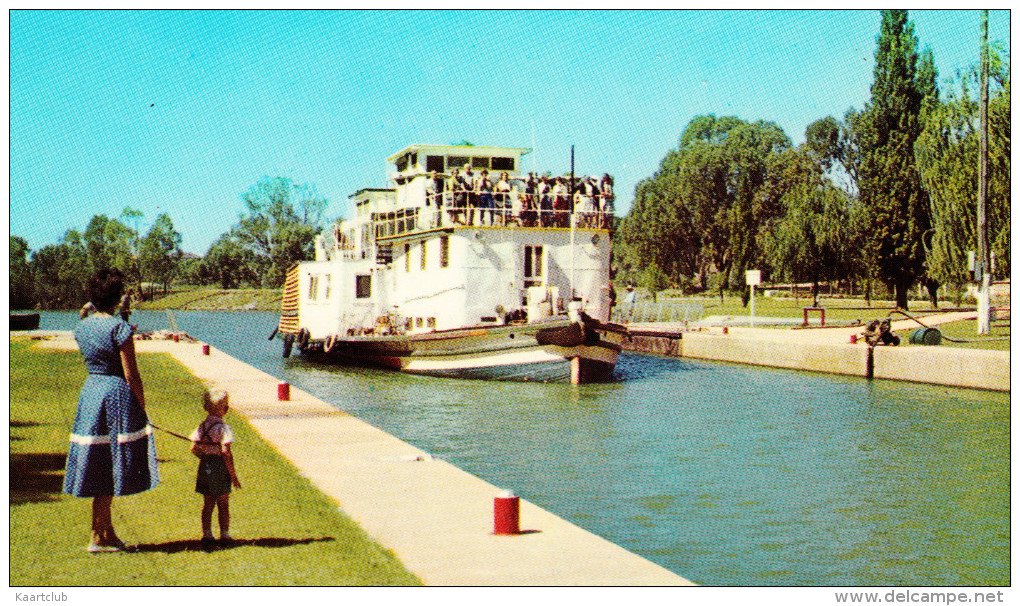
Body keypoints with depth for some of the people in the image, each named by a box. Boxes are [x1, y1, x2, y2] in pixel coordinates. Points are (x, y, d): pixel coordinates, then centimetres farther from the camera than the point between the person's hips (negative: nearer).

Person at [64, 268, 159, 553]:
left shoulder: (82, 327, 6)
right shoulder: (119, 327, -14)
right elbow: (131, 374, -13)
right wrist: (142, 407, -4)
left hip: (90, 391, 7)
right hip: (118, 394, -7)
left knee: (97, 467, 12)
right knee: (109, 469, 1)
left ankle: (108, 533, 21)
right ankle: (97, 537, 5)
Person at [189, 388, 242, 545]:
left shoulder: (202, 426, 5)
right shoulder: (223, 428, -15)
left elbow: (194, 448, 4)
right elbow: (226, 452, -19)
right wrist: (233, 475, -14)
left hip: (205, 467, 6)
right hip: (220, 467, -6)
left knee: (208, 502, 13)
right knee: (223, 504, 4)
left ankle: (206, 534, 16)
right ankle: (224, 535, 7)